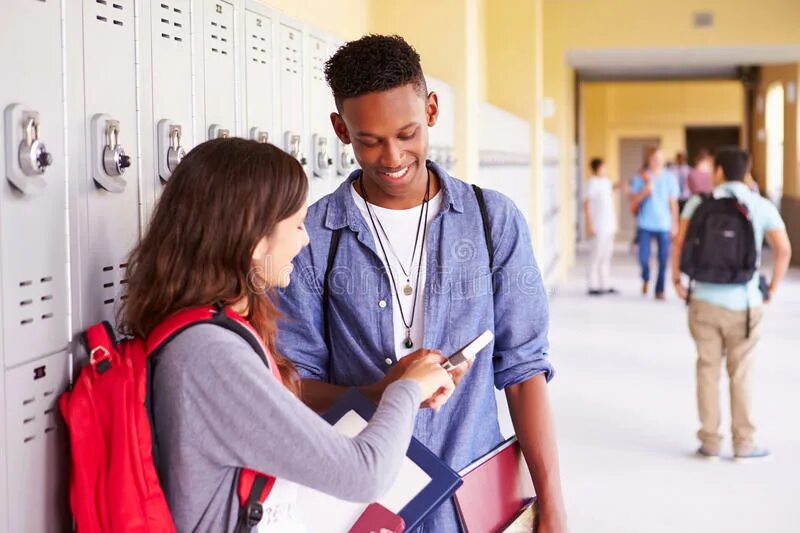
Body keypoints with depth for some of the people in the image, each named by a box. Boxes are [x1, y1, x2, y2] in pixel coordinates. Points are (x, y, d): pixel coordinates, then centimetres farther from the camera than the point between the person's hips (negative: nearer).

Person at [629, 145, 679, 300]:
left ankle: (660, 290, 15)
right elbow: (633, 202, 2)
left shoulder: (669, 178, 2)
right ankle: (646, 279, 25)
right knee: (643, 258, -5)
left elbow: (673, 203, 6)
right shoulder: (640, 177, 2)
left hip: (664, 224, 0)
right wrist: (645, 191, -14)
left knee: (663, 259, 1)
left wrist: (674, 224, 4)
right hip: (645, 224, 0)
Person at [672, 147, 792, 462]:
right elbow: (784, 249, -8)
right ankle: (744, 443, 14)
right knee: (741, 375, 8)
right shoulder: (762, 207, 1)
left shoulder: (699, 203, 1)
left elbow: (679, 243, -8)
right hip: (743, 304, -1)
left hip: (704, 301, 1)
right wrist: (773, 287, 4)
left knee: (708, 370, 9)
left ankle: (710, 442, 14)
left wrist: (676, 279, 4)